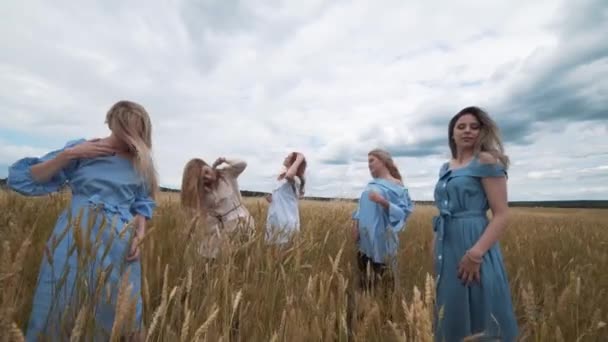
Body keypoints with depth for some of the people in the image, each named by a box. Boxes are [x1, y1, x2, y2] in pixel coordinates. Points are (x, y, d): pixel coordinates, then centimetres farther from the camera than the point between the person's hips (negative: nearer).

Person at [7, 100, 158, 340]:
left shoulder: (141, 162, 4)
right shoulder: (80, 151, 1)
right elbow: (21, 179, -1)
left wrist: (140, 234, -7)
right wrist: (69, 154, -12)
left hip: (118, 245, 1)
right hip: (74, 238, 0)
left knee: (114, 315, 10)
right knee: (58, 311, 13)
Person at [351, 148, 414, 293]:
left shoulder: (396, 185, -3)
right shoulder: (370, 184, 15)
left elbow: (403, 211, -9)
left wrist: (383, 202, -23)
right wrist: (356, 223, 2)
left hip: (382, 239, -5)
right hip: (365, 239, 6)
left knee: (384, 279, 0)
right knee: (365, 279, 10)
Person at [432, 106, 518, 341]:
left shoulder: (487, 161, -7)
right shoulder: (445, 168, 13)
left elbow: (501, 215, -13)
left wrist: (476, 253, -22)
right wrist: (435, 243, 16)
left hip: (475, 246, -6)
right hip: (448, 248, 7)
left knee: (481, 314, 7)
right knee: (453, 313, 18)